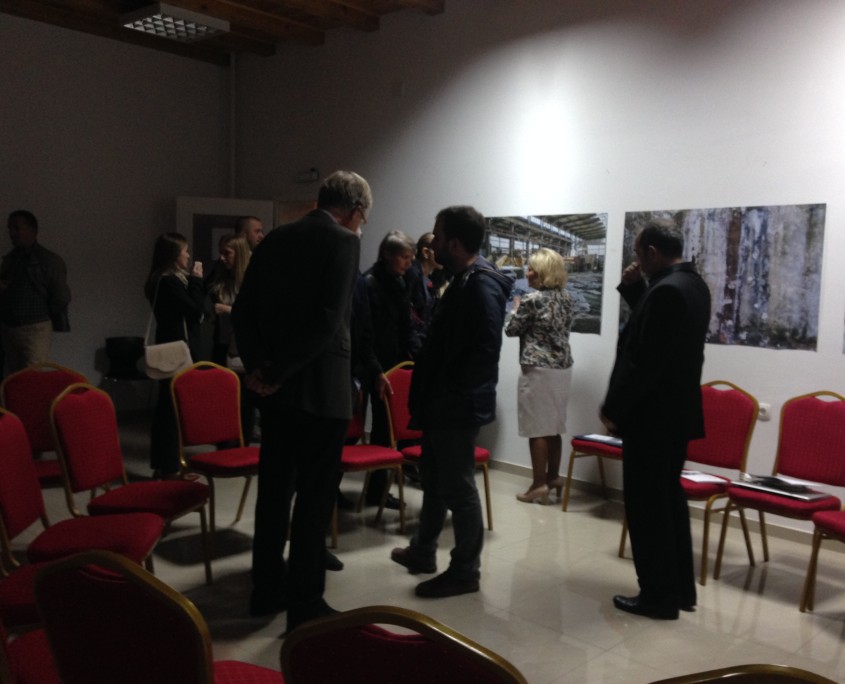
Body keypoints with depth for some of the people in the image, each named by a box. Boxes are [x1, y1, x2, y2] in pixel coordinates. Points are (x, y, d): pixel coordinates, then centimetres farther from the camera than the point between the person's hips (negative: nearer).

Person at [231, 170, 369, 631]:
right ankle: (305, 605, 9)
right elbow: (328, 321, -20)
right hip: (320, 387, -7)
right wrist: (275, 373, -14)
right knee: (315, 497, 1)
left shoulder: (274, 239, 11)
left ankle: (268, 590, 27)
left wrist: (259, 365, 1)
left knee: (274, 488, 16)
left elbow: (242, 311, 8)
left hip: (277, 387, 7)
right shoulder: (343, 241, -10)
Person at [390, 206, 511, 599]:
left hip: (458, 406, -10)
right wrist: (431, 393, 14)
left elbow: (486, 351, -26)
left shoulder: (481, 285, -19)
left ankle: (465, 571, 14)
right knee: (434, 478, 20)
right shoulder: (465, 280, 13)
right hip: (444, 403, 10)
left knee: (457, 487, 0)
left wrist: (451, 390, -19)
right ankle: (422, 551, 36)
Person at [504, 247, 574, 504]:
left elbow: (511, 329, -3)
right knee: (553, 425, 15)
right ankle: (553, 477, 25)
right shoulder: (566, 298, 8)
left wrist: (516, 307, 14)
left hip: (539, 370, -7)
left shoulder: (532, 300, -13)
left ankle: (539, 484, 1)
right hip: (562, 367, 8)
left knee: (538, 428, -2)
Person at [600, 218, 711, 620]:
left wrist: (613, 410, -15)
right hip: (676, 412, 10)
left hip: (651, 416, -10)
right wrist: (634, 289, 8)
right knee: (668, 499, 17)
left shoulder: (666, 290, -21)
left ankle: (658, 595, 11)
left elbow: (644, 363, -24)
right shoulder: (691, 284, 9)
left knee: (647, 505, 1)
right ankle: (680, 589, 27)